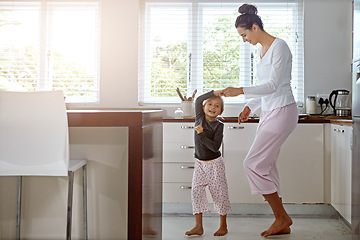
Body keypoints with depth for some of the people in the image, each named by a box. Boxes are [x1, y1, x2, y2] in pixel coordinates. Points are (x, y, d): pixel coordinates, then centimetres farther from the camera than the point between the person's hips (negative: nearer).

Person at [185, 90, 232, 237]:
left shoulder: (219, 126, -10)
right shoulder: (199, 118, 0)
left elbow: (215, 147, -20)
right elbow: (198, 100, -13)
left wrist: (201, 134, -24)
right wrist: (213, 92, -12)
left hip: (214, 163, -3)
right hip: (199, 164, 3)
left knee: (219, 193, 1)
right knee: (196, 191, -5)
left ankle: (223, 226, 17)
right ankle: (198, 227, 1)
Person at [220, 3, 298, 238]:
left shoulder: (279, 46, -12)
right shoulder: (261, 49, 16)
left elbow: (273, 85, -19)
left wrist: (241, 91, -24)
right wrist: (250, 107, 12)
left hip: (282, 111, -9)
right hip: (268, 112, 9)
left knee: (253, 163, -11)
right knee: (267, 166, 7)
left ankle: (282, 216, 3)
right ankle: (282, 223, 17)